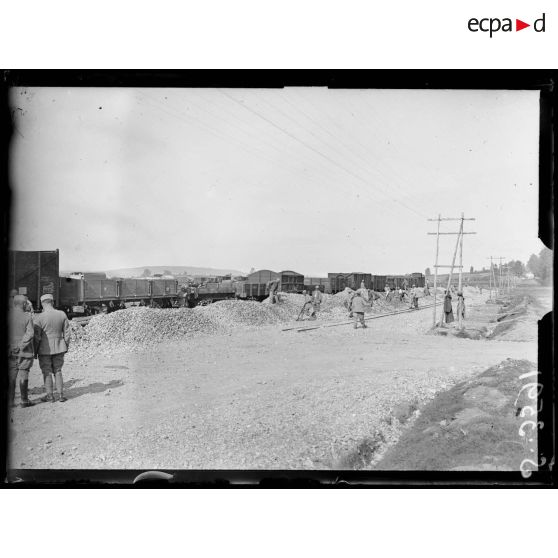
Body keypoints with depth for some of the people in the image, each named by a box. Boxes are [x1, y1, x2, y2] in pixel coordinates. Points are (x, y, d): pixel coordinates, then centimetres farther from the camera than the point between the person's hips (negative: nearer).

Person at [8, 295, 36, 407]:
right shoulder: (27, 316, -10)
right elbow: (30, 334, -19)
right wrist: (20, 346, -13)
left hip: (10, 351, 3)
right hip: (25, 351, -3)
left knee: (11, 377, 10)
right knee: (23, 376, 4)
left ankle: (10, 400, 12)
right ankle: (24, 400, 10)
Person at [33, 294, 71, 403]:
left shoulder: (39, 317, -13)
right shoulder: (62, 314, -2)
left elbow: (36, 336, -11)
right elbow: (66, 333, 4)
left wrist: (35, 351, 0)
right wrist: (66, 346, 16)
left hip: (45, 349, -3)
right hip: (59, 348, 3)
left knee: (47, 372, 9)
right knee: (58, 371, 15)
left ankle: (50, 395, 14)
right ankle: (61, 395, 13)